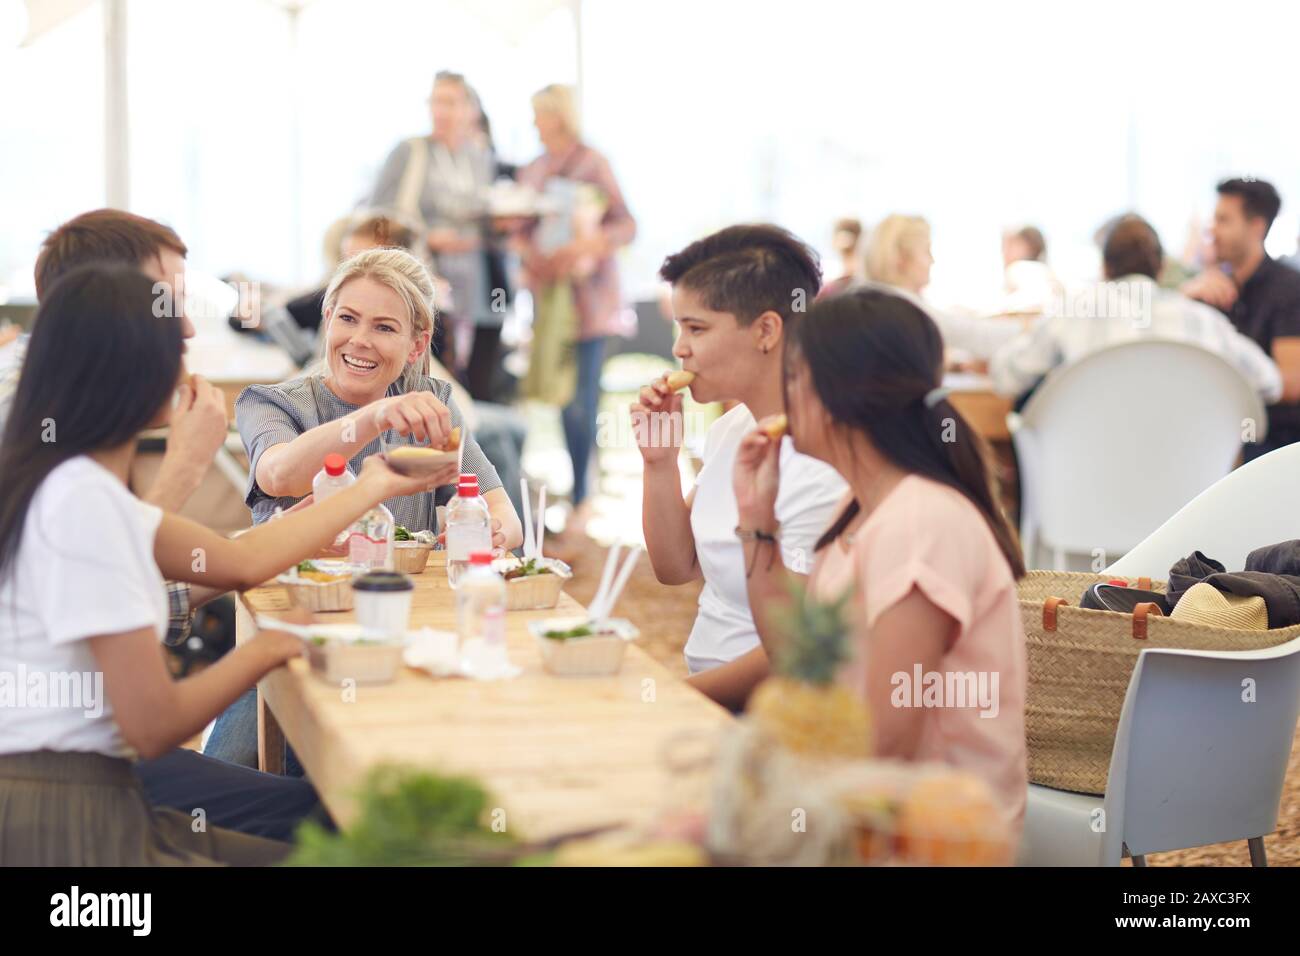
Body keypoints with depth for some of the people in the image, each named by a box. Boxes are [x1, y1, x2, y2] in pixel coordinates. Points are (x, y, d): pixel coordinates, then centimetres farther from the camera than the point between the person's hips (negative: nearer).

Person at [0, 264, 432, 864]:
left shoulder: (83, 485, 10)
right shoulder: (83, 502, -20)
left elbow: (242, 562, 16)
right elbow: (153, 725, -18)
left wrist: (371, 488, 25)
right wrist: (264, 651, -2)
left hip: (94, 805, 9)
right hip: (59, 825, -9)